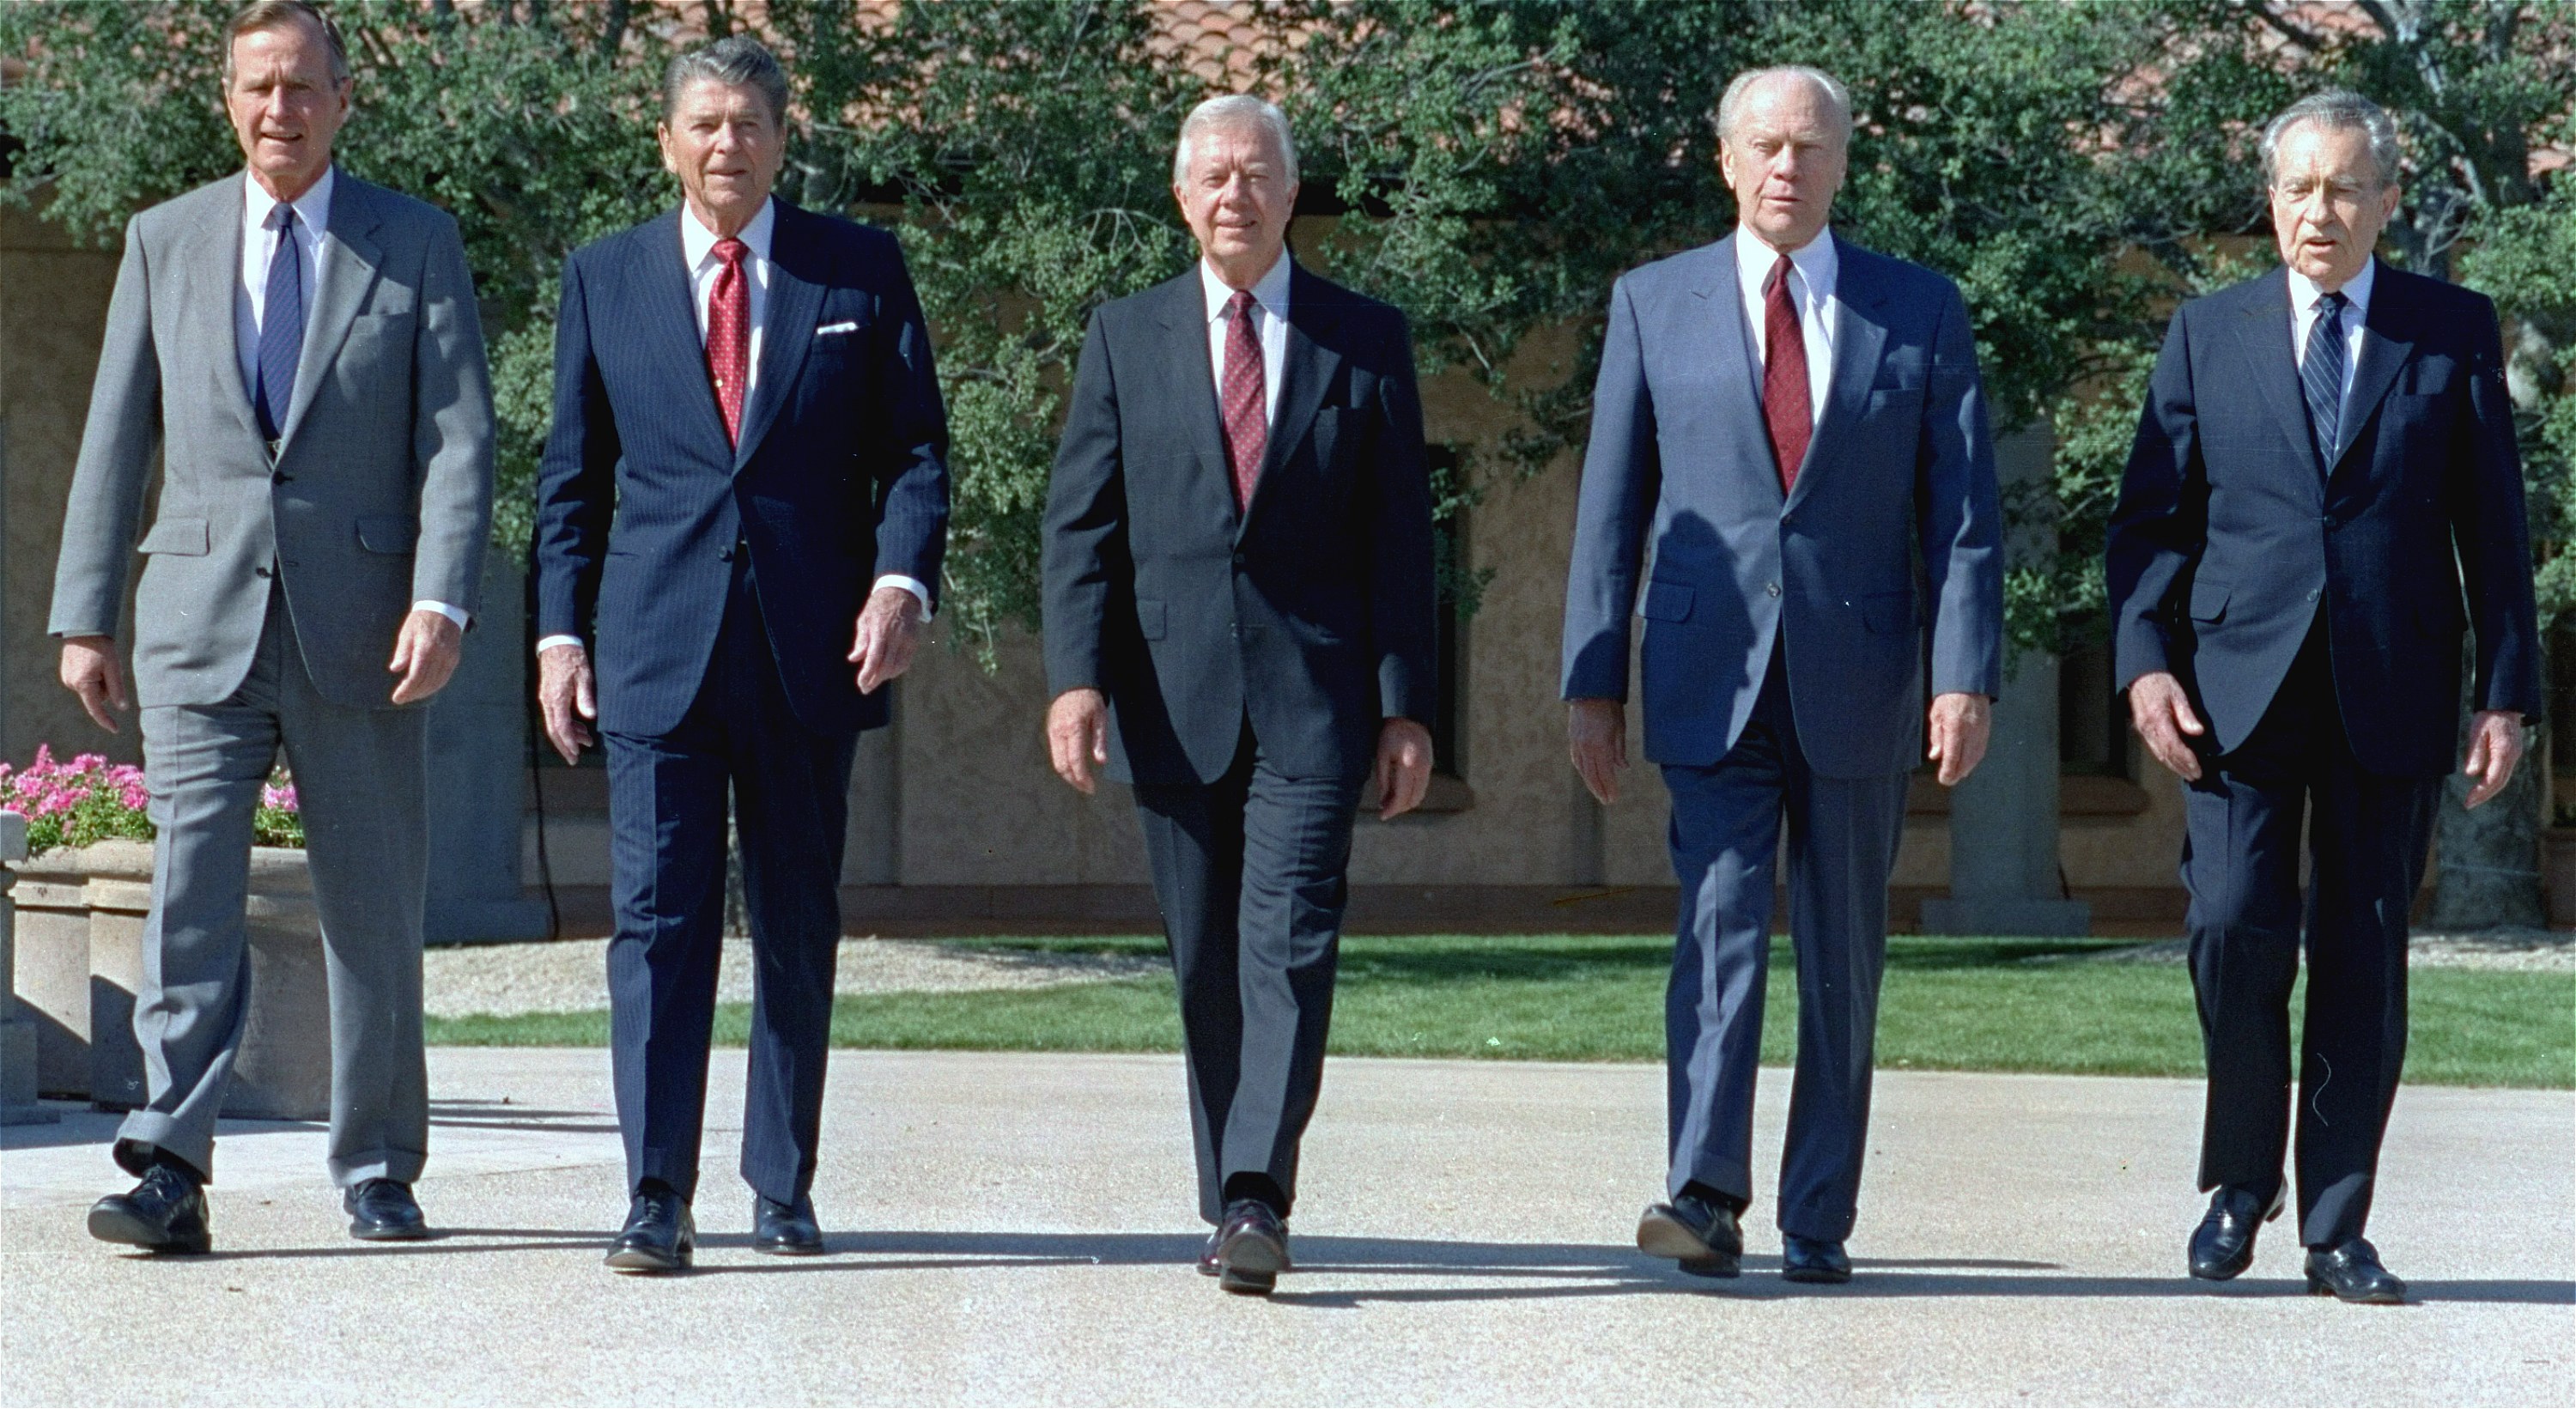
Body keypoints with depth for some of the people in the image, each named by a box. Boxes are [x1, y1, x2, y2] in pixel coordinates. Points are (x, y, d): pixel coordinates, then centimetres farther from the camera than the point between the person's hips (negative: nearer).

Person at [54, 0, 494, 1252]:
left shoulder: (418, 245, 5)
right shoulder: (164, 242, 10)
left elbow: (458, 435, -3)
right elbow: (116, 436, 11)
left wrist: (442, 601, -15)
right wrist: (84, 614, 6)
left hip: (359, 625, 0)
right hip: (201, 619, 0)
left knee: (375, 910, 7)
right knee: (191, 891, -11)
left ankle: (377, 1172, 19)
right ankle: (169, 1173, -15)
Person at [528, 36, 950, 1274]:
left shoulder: (860, 270, 7)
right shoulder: (605, 278, 9)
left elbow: (914, 447, 5)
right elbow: (571, 474, 12)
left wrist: (903, 579, -11)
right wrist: (560, 630, 3)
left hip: (810, 649, 0)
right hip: (656, 647, 0)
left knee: (799, 927, 8)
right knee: (658, 918, -7)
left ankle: (783, 1186, 20)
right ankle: (657, 1195, -7)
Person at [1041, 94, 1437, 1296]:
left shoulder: (1366, 341, 7)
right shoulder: (1126, 339, 10)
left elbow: (1400, 536, 5)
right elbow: (1082, 522, 6)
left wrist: (1405, 707, -1)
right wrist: (1077, 676, -8)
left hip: (1312, 698, -2)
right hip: (1172, 693, 2)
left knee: (1288, 947, -13)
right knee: (1205, 964, 6)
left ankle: (1256, 1200, -19)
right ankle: (1231, 1206, 15)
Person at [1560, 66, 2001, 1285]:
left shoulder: (1921, 312, 7)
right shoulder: (1654, 304, 8)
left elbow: (1962, 510, 3)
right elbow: (1611, 509, 8)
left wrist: (1966, 675, -8)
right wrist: (1592, 681, 2)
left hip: (1857, 685, 1)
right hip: (1711, 681, -1)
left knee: (1842, 964, 6)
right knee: (1721, 931, -14)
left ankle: (1819, 1225, 12)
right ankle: (1704, 1197, -20)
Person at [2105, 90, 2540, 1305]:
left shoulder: (2454, 333, 8)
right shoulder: (2208, 334, 10)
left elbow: (2493, 524, 7)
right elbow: (2150, 517, 9)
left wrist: (2508, 691, 1)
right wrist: (2145, 662, -4)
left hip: (2392, 690, 0)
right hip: (2241, 681, 0)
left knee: (2365, 957, 1)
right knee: (2236, 928, -10)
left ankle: (2336, 1230, 9)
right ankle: (2241, 1179, 12)